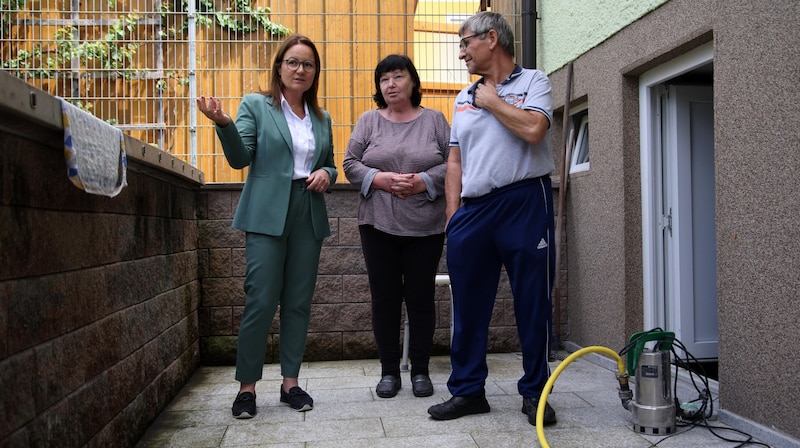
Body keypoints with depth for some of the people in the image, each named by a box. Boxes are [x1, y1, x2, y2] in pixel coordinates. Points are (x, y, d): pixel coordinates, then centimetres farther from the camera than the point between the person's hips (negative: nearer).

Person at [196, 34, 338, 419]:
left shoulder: (322, 118, 17)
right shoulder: (255, 105, 4)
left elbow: (330, 165, 22)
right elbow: (240, 157, -5)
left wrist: (326, 174, -1)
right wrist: (223, 124, -23)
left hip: (309, 217, 4)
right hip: (267, 216, -4)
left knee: (298, 303, 7)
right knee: (261, 302, -7)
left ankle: (290, 381, 17)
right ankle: (247, 386, 6)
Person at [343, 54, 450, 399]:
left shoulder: (434, 120, 6)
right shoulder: (369, 121, 7)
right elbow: (350, 163, 3)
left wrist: (423, 182, -15)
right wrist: (380, 179, -13)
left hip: (425, 227, 0)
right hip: (378, 226, 1)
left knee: (420, 296, 5)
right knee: (384, 297, 5)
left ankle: (420, 370, 18)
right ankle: (389, 371, 18)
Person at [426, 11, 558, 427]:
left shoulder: (532, 81, 4)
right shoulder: (464, 98, 18)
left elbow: (533, 129, -17)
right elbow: (455, 161, 15)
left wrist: (492, 100, -3)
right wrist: (453, 213, 6)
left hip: (524, 201, -5)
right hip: (473, 208, 5)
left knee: (533, 302, 3)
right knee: (468, 305, 7)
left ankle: (535, 392, 17)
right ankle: (467, 390, 20)